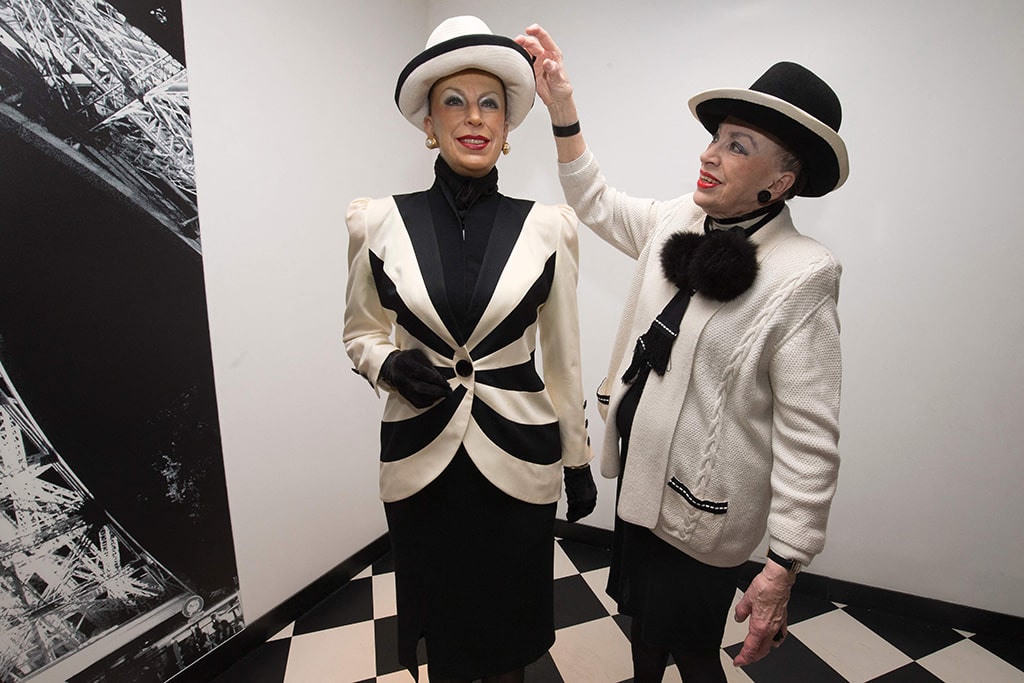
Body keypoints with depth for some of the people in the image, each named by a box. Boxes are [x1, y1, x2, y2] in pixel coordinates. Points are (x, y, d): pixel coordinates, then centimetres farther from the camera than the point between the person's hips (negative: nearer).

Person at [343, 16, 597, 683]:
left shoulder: (547, 227, -5)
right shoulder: (381, 221, -5)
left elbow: (562, 354, 2)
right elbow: (360, 331, 8)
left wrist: (579, 462, 7)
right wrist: (389, 365, -14)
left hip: (518, 456, 0)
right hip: (420, 455, 1)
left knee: (510, 619, 21)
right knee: (441, 617, 22)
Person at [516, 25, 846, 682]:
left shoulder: (802, 276, -21)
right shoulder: (676, 221, -2)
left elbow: (810, 439, -20)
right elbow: (597, 203, 13)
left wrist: (782, 569, -19)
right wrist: (562, 107, 3)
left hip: (701, 506, -6)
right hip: (640, 475, 7)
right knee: (641, 615, 28)